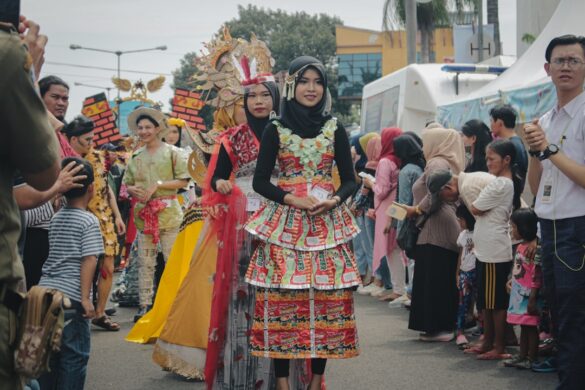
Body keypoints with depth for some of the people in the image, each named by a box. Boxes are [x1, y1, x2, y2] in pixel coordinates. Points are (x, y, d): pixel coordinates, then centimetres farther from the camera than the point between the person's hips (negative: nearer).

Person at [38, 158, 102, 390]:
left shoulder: (56, 219, 14)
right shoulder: (89, 220, -6)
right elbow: (88, 260, -14)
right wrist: (86, 297, -16)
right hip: (70, 297, -7)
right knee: (75, 355, 0)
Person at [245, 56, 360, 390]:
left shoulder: (335, 129, 8)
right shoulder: (276, 130, 4)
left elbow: (349, 180, 9)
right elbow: (260, 181, 3)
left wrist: (334, 200, -11)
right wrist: (293, 199, -12)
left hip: (327, 222, 2)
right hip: (284, 223, -1)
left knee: (326, 300, -2)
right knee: (281, 300, -6)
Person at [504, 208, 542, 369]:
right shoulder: (521, 247, 12)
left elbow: (537, 276, -20)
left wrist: (532, 299, -21)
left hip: (528, 295, -9)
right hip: (518, 294, 9)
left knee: (530, 326, -2)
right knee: (523, 326, 15)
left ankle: (532, 359, 4)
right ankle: (522, 356, 23)